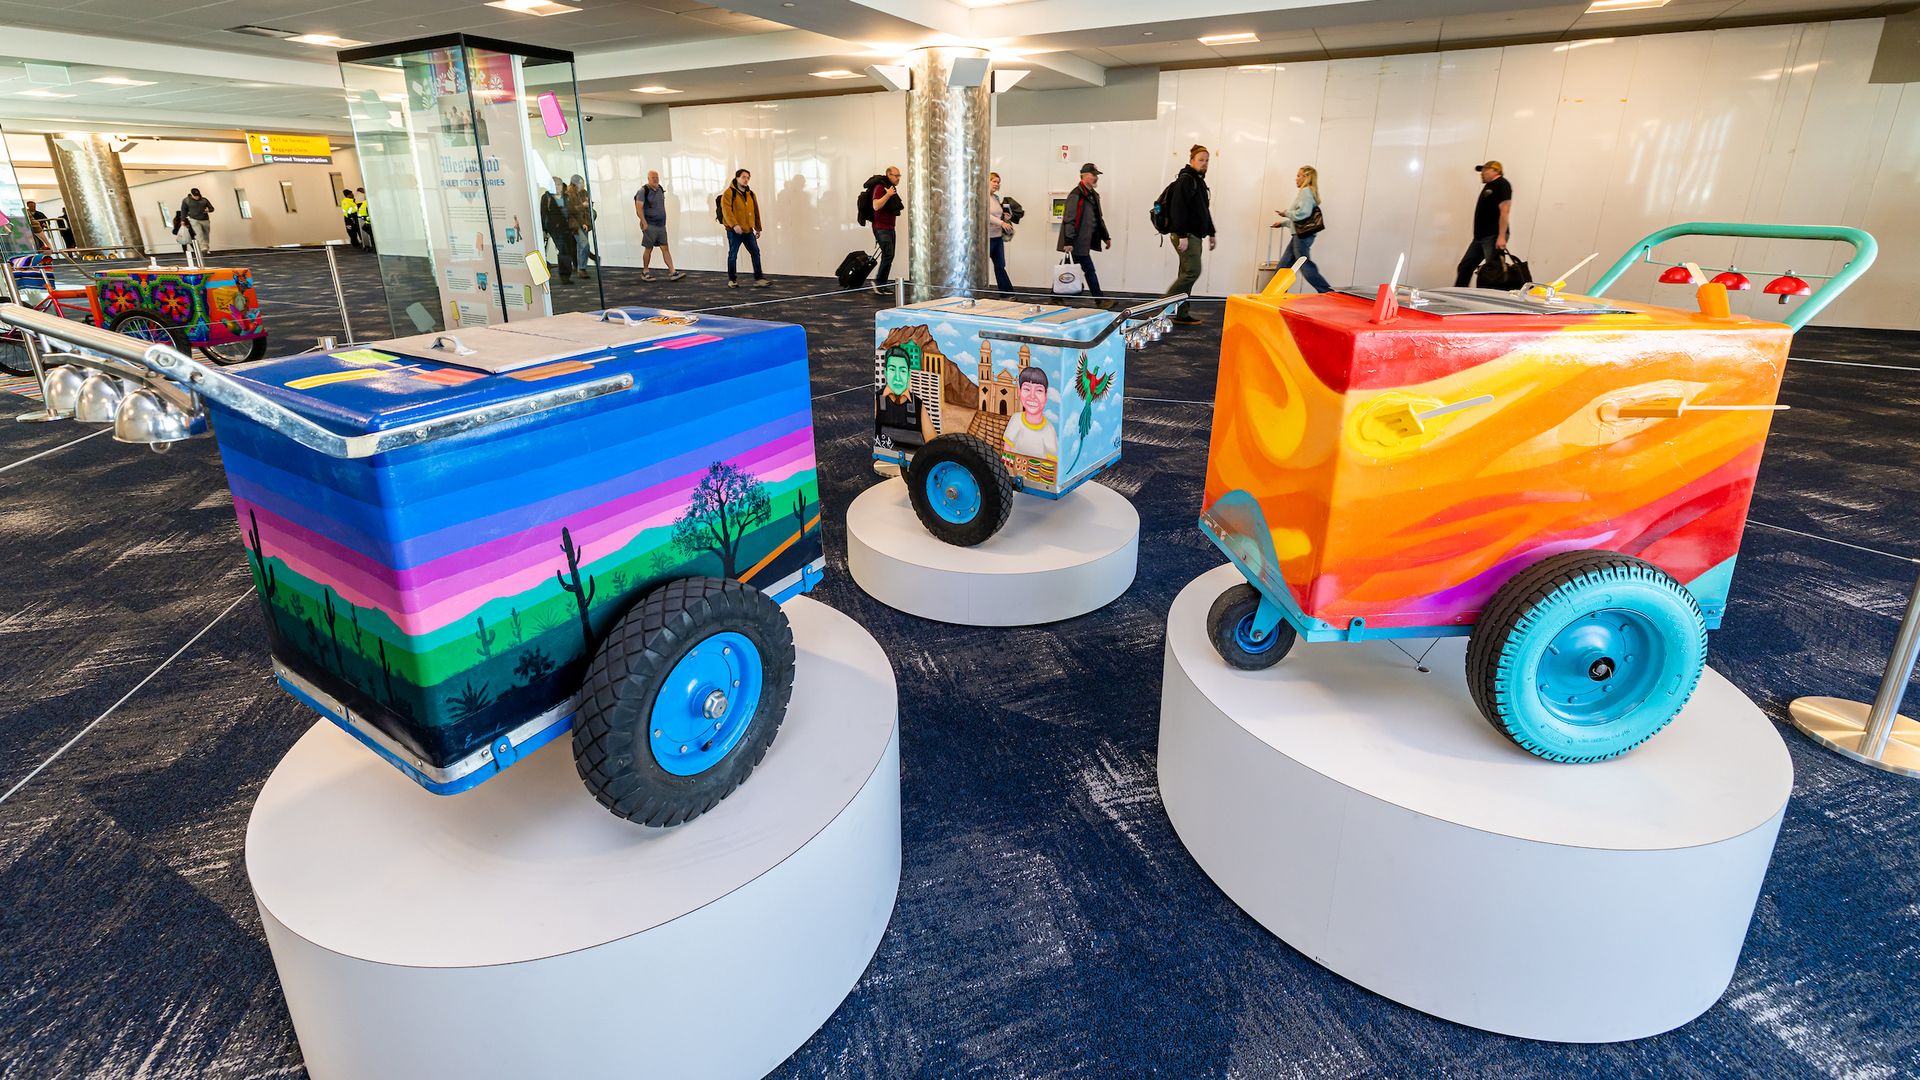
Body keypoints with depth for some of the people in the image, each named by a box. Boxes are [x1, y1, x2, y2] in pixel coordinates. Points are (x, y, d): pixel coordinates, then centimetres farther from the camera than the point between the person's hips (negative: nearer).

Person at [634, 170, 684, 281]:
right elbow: (639, 210, -15)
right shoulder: (643, 191, -11)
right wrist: (644, 224, -17)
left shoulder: (660, 190, 10)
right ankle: (645, 272, 15)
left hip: (661, 225, 6)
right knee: (648, 249, 3)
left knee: (665, 248, 0)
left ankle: (672, 272, -4)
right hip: (650, 226, -6)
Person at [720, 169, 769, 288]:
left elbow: (755, 211, 20)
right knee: (733, 255, 2)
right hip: (734, 230, -6)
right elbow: (726, 210, -16)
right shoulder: (729, 193, -6)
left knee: (755, 253, 1)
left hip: (748, 230, 6)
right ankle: (732, 280, 13)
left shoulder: (750, 193, 14)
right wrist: (734, 225, -26)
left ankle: (758, 279, 5)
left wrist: (758, 228, 20)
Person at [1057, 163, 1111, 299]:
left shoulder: (1093, 195, 18)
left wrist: (1106, 237, 22)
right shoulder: (1076, 195, -11)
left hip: (1085, 242, 9)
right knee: (1089, 270, -6)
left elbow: (1099, 218, 25)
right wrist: (1068, 241, -21)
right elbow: (1069, 220, -16)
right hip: (1078, 242, -9)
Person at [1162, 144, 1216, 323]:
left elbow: (1204, 210, 28)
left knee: (1187, 274, 8)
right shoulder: (1185, 180, -10)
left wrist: (1211, 233, 25)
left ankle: (1181, 313, 11)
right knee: (1192, 271, -14)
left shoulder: (1199, 181, 22)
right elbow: (1178, 209, -19)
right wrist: (1182, 235, -25)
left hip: (1194, 234, 10)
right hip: (1185, 235, -10)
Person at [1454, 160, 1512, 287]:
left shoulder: (1502, 184, -8)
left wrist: (1501, 237, -25)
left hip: (1493, 237, -10)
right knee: (1464, 267, 10)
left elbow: (1504, 211, -17)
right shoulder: (1488, 186, 20)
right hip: (1480, 237, 10)